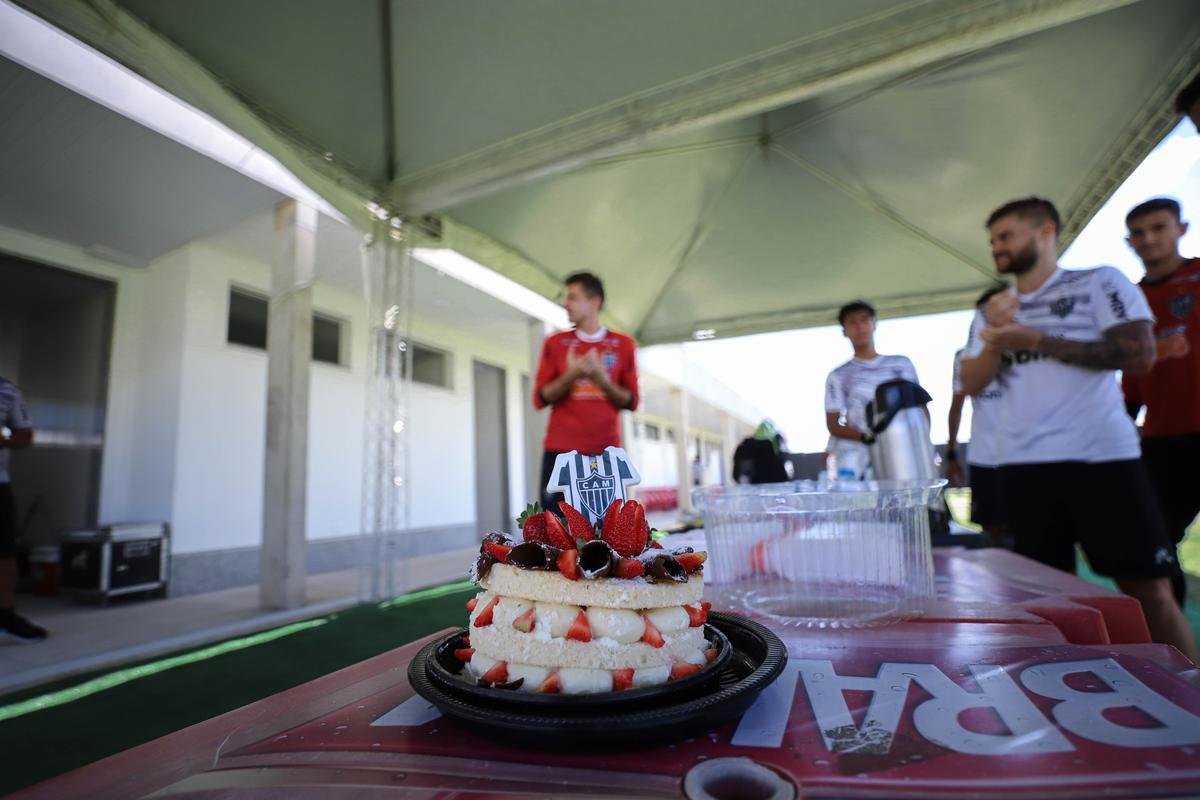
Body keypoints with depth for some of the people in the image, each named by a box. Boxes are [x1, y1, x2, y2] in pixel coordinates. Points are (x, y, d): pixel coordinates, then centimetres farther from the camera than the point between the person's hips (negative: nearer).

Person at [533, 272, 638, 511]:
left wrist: (601, 379, -11)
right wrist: (571, 375, -11)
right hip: (561, 450, 0)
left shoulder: (623, 345, 8)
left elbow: (631, 401, 6)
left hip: (606, 451, 0)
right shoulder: (555, 343, 9)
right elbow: (540, 399, 5)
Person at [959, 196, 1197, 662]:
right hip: (1022, 465, 4)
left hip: (1100, 457, -3)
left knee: (1148, 591, 2)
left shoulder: (1100, 283, 3)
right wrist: (995, 340, -10)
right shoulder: (992, 312, 14)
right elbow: (971, 385, 7)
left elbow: (1140, 354, -9)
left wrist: (1034, 340, -12)